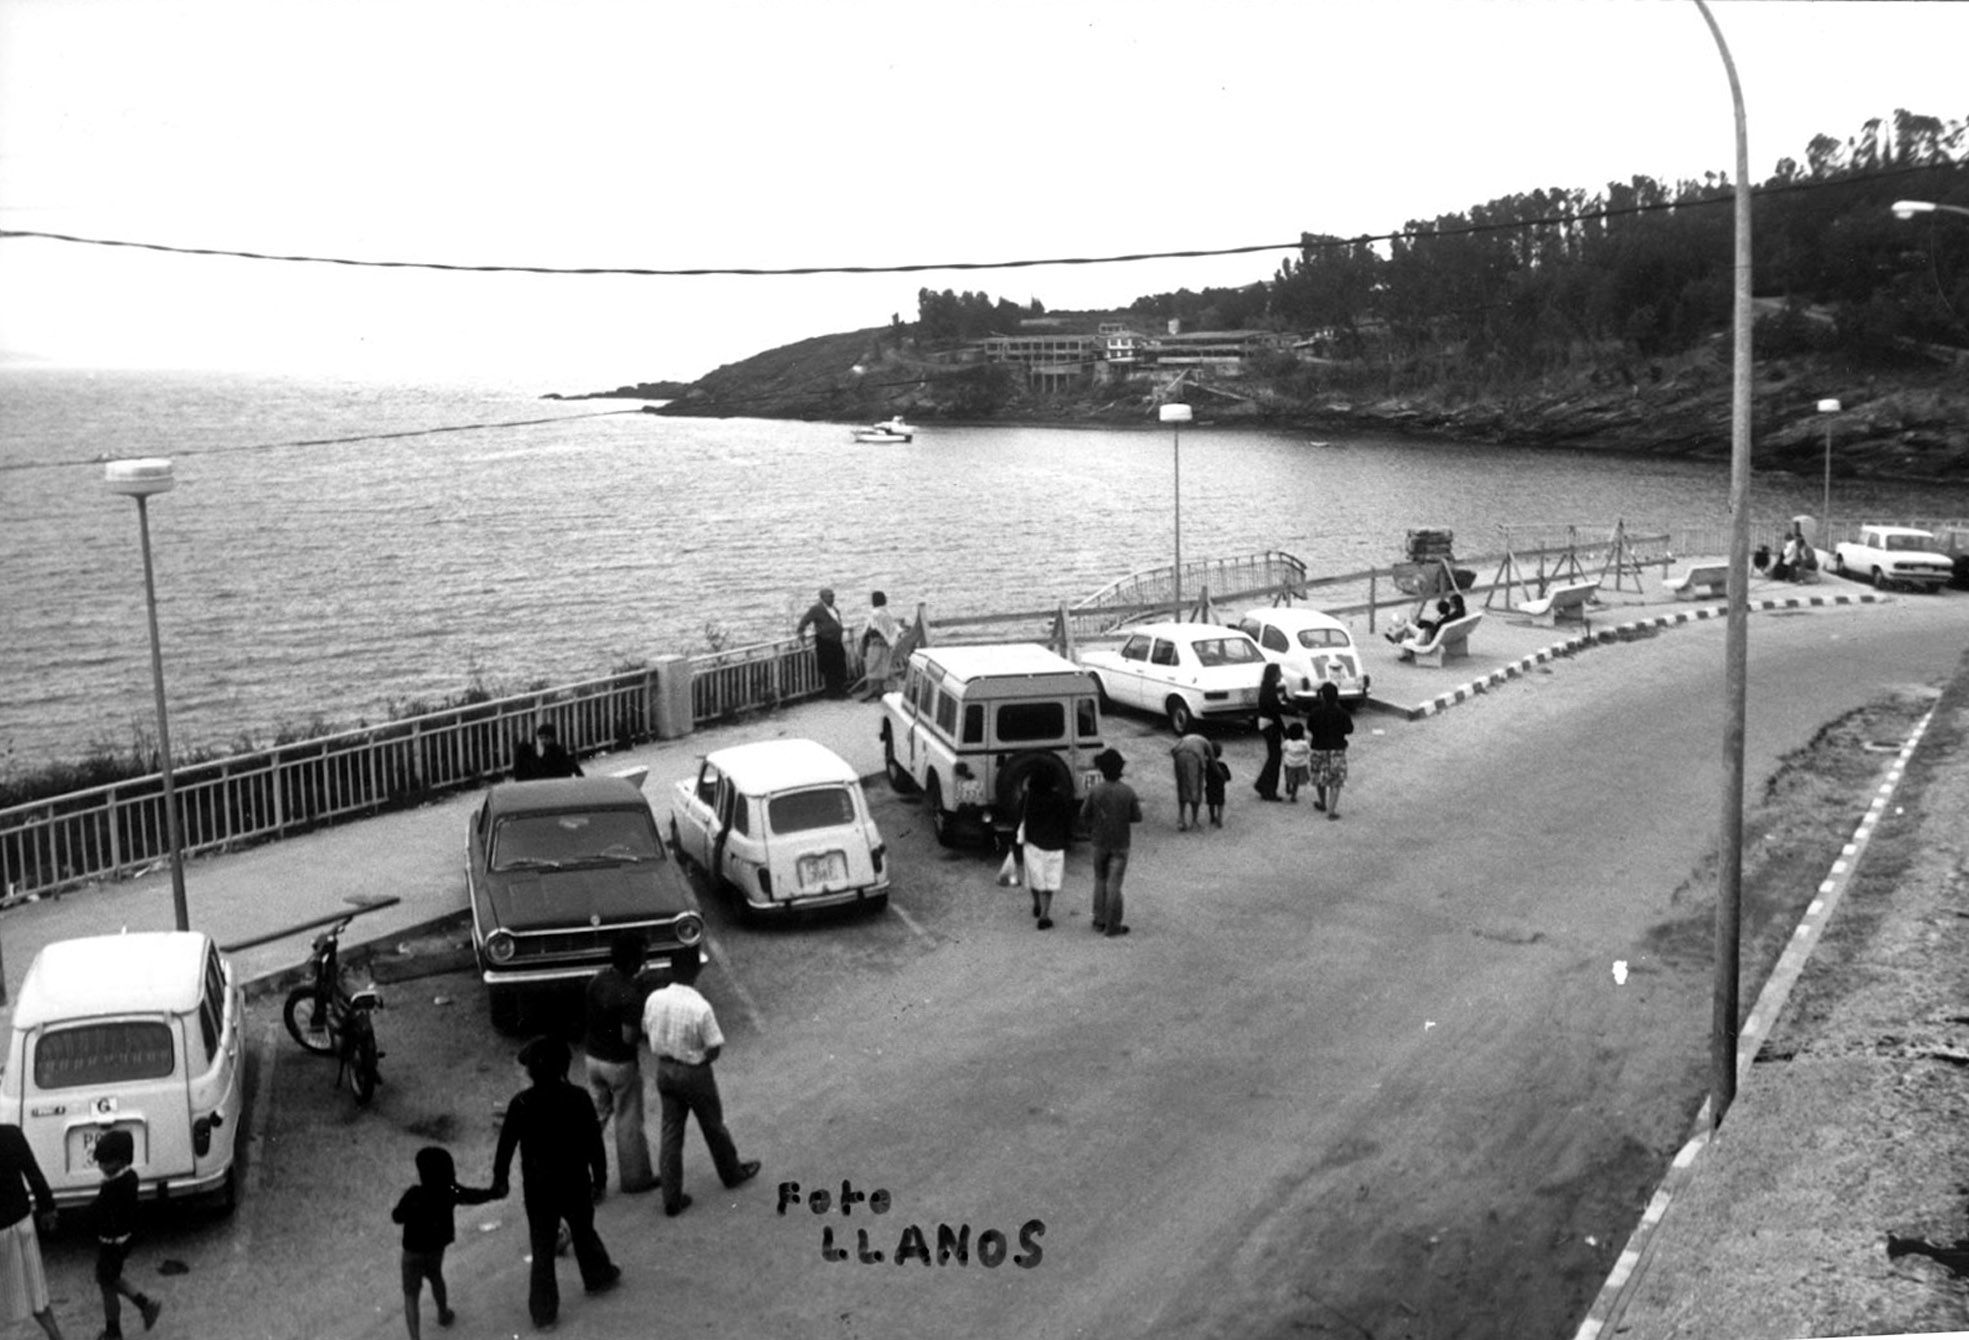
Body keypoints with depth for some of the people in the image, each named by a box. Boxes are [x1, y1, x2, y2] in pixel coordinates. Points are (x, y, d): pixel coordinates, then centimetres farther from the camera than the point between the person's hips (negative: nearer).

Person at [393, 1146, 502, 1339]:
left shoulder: (414, 1196, -32)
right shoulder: (451, 1192, -16)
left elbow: (397, 1217, -18)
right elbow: (476, 1196, 1)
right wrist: (493, 1192, 20)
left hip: (414, 1251, -5)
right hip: (437, 1247, 5)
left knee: (411, 1295, 5)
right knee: (435, 1277, 32)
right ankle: (443, 1314, 52)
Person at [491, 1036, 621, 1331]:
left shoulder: (521, 1104, -19)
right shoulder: (577, 1099, -18)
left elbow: (506, 1145, -8)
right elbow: (594, 1143, -10)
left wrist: (500, 1179, 9)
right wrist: (600, 1179, 4)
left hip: (538, 1189, -1)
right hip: (575, 1184, 1)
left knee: (542, 1249, 12)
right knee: (583, 1232, 26)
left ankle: (543, 1312, 19)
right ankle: (598, 1276, 47)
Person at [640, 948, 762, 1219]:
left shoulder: (654, 999, -11)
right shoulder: (700, 1008, -27)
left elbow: (647, 1034, 4)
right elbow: (714, 1050, -20)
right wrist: (699, 1056, 0)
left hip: (664, 1070, 4)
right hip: (694, 1074, -4)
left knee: (670, 1133, 14)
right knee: (713, 1127, 19)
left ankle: (672, 1199, 19)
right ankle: (732, 1173, 42)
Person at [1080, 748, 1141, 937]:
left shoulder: (1094, 790, -13)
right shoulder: (1128, 791, -13)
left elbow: (1084, 814, -4)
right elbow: (1137, 817, -6)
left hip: (1100, 842, 1)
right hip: (1120, 843, -1)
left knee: (1100, 880, 17)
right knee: (1114, 884, 2)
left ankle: (1100, 920, 21)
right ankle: (1112, 926, 4)